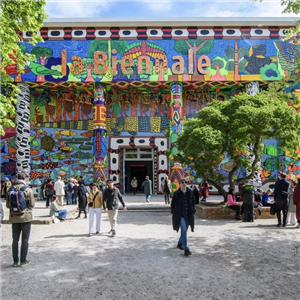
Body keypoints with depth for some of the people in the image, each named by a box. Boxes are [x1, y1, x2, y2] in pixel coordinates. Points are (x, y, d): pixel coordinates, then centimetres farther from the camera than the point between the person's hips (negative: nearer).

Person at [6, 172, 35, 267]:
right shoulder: (28, 190, -13)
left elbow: (8, 205, 2)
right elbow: (32, 204, -10)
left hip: (14, 218, 4)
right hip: (26, 217, -4)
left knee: (15, 240, 14)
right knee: (25, 240, 6)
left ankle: (15, 261, 19)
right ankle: (23, 261, 10)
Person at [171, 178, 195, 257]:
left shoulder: (190, 192, 1)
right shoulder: (176, 193, -7)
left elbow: (193, 202, 12)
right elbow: (173, 204, 1)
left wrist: (193, 211, 6)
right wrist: (173, 213, -3)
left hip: (188, 215, 4)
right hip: (180, 215, -4)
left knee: (184, 230, 15)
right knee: (184, 230, -15)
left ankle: (179, 243, 40)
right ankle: (186, 249, -12)